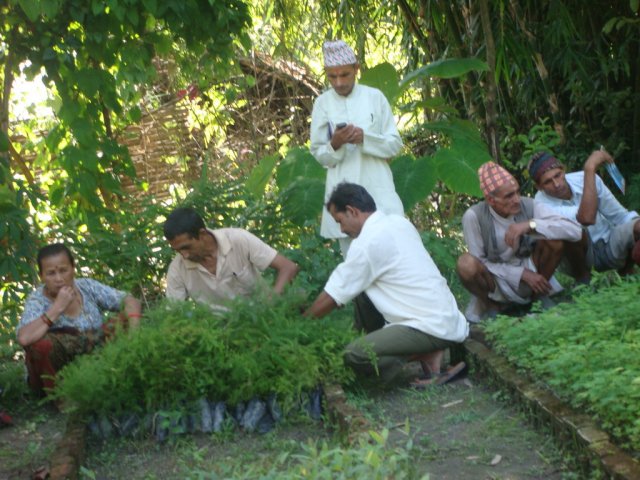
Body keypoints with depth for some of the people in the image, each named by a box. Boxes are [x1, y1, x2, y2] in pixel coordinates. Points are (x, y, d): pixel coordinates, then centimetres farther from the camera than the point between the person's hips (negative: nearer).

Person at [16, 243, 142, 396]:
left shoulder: (87, 287, -6)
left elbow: (131, 302, -5)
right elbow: (23, 338, -37)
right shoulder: (37, 300, -17)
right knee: (41, 343, -33)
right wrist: (57, 308, -31)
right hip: (55, 375, -3)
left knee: (124, 326, -12)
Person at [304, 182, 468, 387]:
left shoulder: (367, 243, -14)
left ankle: (428, 355, -9)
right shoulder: (398, 222, 10)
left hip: (434, 329, -9)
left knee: (353, 355, -19)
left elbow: (331, 299, -7)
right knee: (362, 286, 15)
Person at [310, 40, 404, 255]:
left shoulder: (375, 97, 4)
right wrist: (335, 144, -15)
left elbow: (395, 144, 3)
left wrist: (365, 138, -14)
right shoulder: (323, 103, 4)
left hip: (378, 188, 0)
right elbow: (319, 155, 6)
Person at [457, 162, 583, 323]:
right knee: (467, 264, -33)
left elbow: (575, 231, -27)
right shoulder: (474, 216, -21)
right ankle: (491, 306, -2)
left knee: (556, 238, -22)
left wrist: (531, 225, -38)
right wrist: (522, 274, -23)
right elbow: (480, 262, -15)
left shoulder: (530, 206, -17)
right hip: (497, 283, -2)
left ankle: (539, 294, 0)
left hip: (531, 272, 2)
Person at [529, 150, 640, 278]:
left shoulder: (583, 179, -11)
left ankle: (627, 272, -1)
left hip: (609, 247, 4)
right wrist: (590, 168, -41)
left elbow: (619, 216, -1)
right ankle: (583, 278, -11)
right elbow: (587, 218, -41)